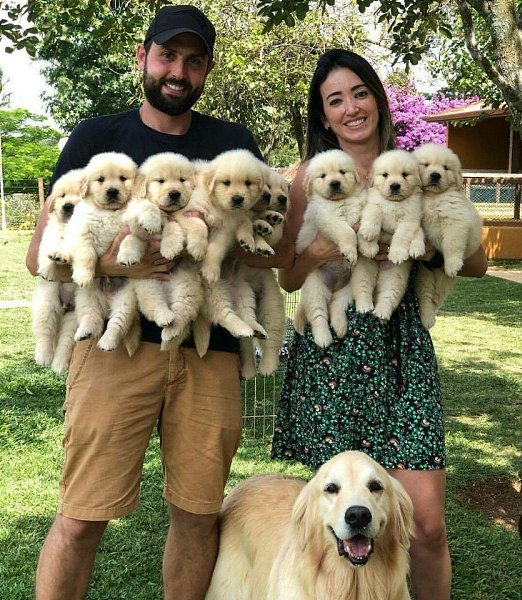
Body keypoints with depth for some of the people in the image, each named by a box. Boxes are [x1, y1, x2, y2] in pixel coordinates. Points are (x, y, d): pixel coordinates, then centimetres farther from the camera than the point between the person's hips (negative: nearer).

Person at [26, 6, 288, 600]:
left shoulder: (235, 142, 14)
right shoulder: (97, 137, 9)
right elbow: (39, 254, 3)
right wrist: (106, 259, -18)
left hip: (210, 350, 2)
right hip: (117, 343, -2)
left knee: (198, 514, 6)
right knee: (81, 517, -4)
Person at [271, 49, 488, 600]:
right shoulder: (312, 173, 6)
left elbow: (476, 263, 8)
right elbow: (289, 277, 4)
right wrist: (327, 248, -15)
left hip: (403, 348, 1)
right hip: (331, 350, -1)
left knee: (426, 524, -4)